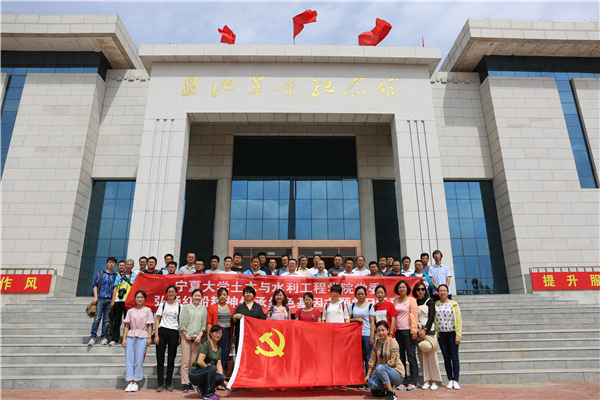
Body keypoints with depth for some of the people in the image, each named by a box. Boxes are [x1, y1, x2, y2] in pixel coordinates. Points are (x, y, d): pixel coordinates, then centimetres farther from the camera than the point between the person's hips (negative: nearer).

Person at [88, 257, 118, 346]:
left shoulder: (116, 276, 12)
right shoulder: (100, 273, 10)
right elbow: (95, 285, 6)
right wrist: (95, 297, -5)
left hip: (110, 300, 1)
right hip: (100, 299, -1)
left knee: (106, 320, 2)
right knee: (97, 318, -8)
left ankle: (103, 337, 8)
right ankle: (93, 337, -4)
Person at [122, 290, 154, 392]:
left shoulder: (148, 310, 7)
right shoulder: (130, 311, 12)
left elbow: (149, 325, 4)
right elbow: (127, 326, 9)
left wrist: (149, 338, -4)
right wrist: (124, 339, 1)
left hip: (142, 337, -2)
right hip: (130, 336, 2)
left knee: (139, 360, -4)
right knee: (129, 359, -1)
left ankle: (136, 383, 5)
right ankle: (130, 382, 5)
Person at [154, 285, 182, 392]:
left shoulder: (179, 306, 7)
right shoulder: (162, 305, 8)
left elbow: (180, 323, 7)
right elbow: (157, 320, 6)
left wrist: (179, 337, 1)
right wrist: (156, 335, -3)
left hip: (174, 332, 0)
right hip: (162, 331, 0)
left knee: (171, 359, 4)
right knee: (160, 358, 0)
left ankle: (168, 383, 14)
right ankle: (161, 383, 8)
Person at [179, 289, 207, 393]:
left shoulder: (203, 309, 12)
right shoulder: (186, 307, 7)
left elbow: (204, 324, 9)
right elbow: (181, 322, 4)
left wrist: (200, 335, -2)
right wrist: (185, 334, -4)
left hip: (197, 337, 2)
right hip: (186, 336, -2)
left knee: (193, 361, 2)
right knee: (185, 361, -6)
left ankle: (190, 382, 9)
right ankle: (184, 383, -2)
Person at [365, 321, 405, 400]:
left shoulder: (392, 342, -12)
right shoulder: (377, 342, 6)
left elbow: (393, 362, -17)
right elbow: (372, 360, 8)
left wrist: (377, 370, -15)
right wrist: (368, 375, 1)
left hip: (397, 373, -5)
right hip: (383, 372, 5)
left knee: (379, 367, -34)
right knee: (371, 383, -24)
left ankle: (391, 394, -21)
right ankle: (386, 389, 5)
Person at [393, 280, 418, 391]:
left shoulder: (411, 300, -1)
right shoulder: (395, 300, 12)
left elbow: (414, 315, -5)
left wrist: (414, 331, -11)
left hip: (407, 330, -5)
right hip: (398, 331, 5)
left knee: (411, 356, -2)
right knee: (400, 357, 7)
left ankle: (413, 382, 4)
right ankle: (403, 382, 14)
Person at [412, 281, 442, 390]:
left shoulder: (429, 301, 4)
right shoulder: (414, 303, 13)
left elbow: (431, 317, -5)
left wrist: (425, 330, -14)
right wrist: (418, 330, -6)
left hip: (429, 331, -3)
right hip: (419, 332, 3)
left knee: (431, 355, -5)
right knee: (422, 357, 2)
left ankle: (435, 381, 2)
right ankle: (426, 381, 7)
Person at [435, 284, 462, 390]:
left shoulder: (453, 304, -2)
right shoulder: (435, 304, 6)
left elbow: (458, 320, -4)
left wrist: (458, 336, -9)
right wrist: (436, 331, -3)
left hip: (452, 333, -2)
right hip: (441, 334, 2)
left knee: (454, 358, -1)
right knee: (446, 358, 7)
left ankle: (455, 381, 5)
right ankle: (450, 380, 13)